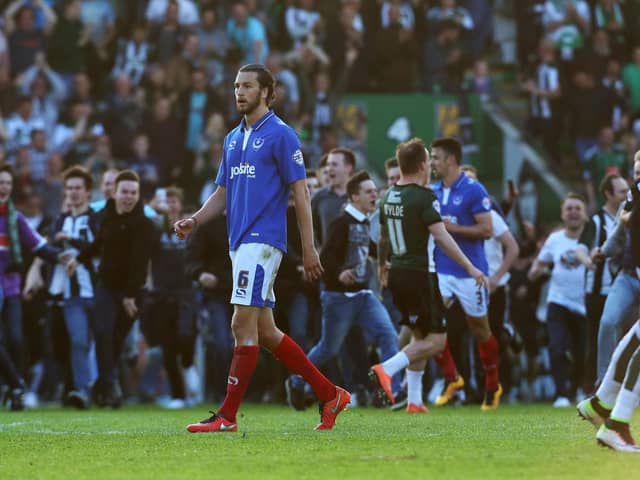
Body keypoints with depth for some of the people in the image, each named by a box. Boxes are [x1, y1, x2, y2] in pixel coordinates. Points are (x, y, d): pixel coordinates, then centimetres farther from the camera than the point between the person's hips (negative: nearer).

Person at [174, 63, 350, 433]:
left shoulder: (281, 135, -6)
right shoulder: (233, 139, 18)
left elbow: (300, 192, -8)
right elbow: (223, 192, 22)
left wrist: (309, 247, -11)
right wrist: (195, 221, 4)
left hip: (263, 239, -9)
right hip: (240, 241, 9)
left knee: (243, 324, -11)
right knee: (265, 332, 9)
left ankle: (228, 416, -10)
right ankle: (329, 394, 18)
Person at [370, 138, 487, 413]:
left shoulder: (389, 196, 9)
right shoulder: (424, 197, -14)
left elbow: (382, 238, 20)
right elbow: (441, 237, -19)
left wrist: (382, 268, 37)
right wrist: (470, 268, -16)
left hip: (397, 274, 8)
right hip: (420, 274, -8)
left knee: (419, 336, 17)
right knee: (436, 340, -3)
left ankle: (414, 401, 13)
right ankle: (386, 369, -19)